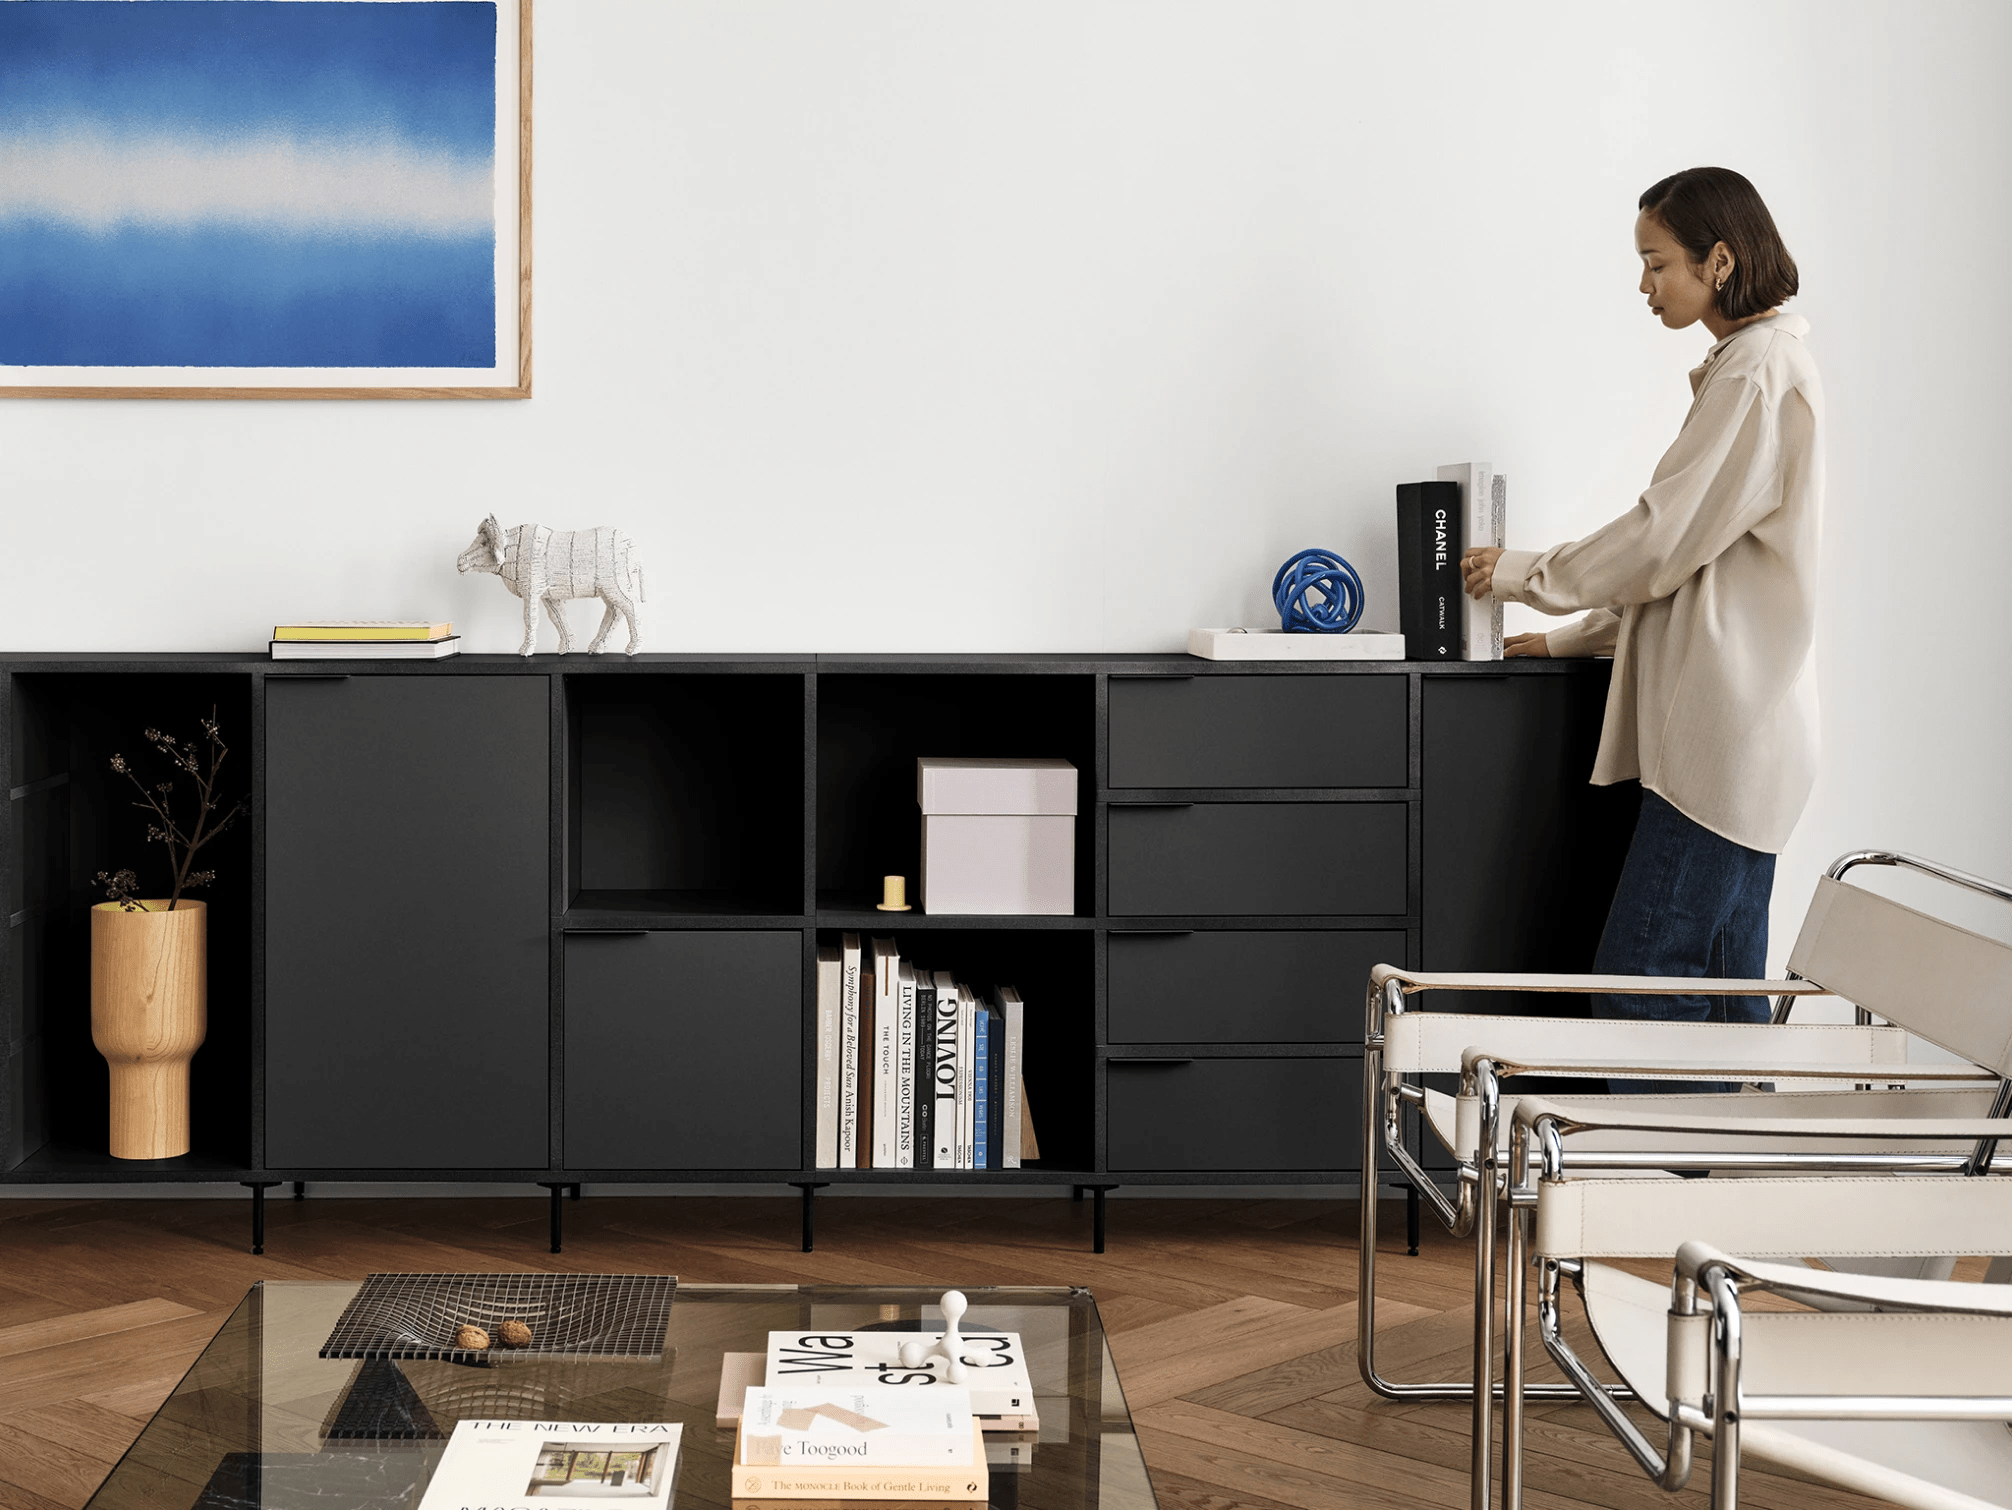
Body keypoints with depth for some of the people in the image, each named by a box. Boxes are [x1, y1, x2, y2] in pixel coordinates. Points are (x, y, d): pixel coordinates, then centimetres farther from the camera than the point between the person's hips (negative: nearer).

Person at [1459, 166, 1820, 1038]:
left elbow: (1666, 537, -14)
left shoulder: (1758, 373, -12)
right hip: (1731, 734, 10)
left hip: (1727, 734, -10)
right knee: (1719, 986, 10)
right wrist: (1571, 638, 21)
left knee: (1641, 978, -11)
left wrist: (1525, 574, -1)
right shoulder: (1750, 365, 19)